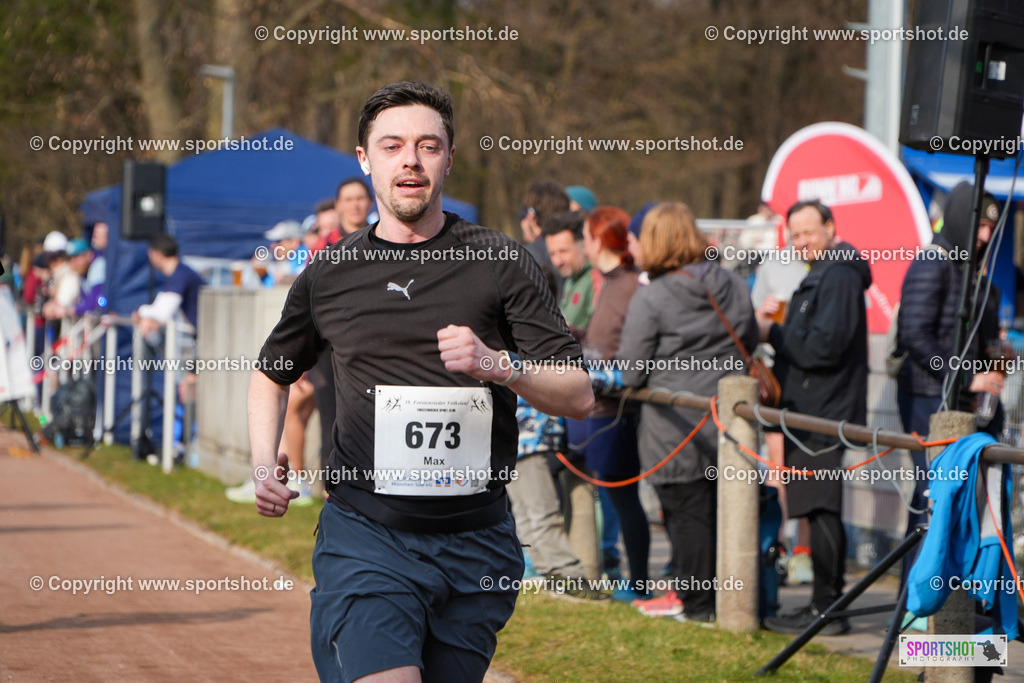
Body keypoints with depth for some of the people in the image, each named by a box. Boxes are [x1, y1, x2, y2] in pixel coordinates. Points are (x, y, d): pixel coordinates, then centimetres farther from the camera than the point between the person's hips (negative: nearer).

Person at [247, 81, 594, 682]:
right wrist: (265, 467, 8)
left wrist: (497, 365, -21)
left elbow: (579, 395, -3)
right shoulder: (328, 276, 8)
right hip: (364, 534, -1)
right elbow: (272, 376, 25)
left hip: (477, 542, 1)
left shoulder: (502, 264, 2)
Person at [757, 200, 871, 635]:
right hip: (812, 413, 11)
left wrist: (773, 334, -10)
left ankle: (826, 610, -7)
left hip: (825, 414, -11)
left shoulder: (838, 277, -13)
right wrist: (777, 331, 9)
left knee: (821, 510, -9)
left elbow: (823, 347, -20)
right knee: (821, 512, 12)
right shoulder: (821, 276, 21)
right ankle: (827, 605, 16)